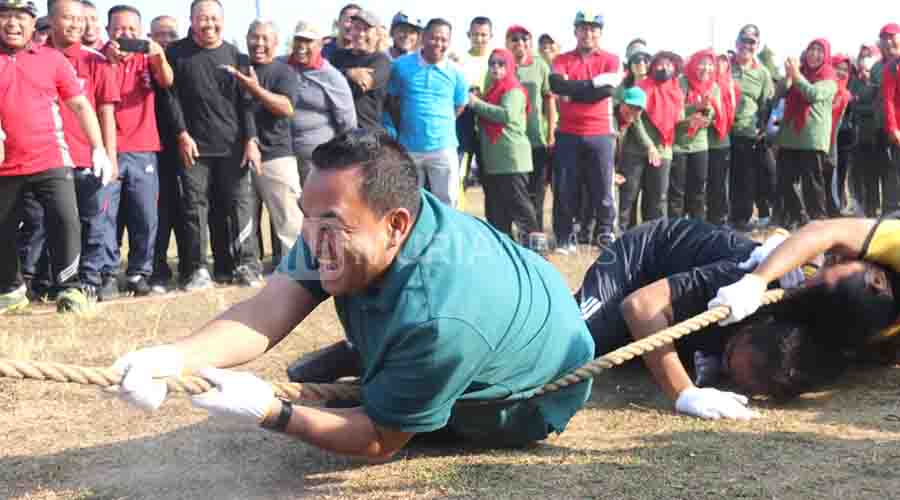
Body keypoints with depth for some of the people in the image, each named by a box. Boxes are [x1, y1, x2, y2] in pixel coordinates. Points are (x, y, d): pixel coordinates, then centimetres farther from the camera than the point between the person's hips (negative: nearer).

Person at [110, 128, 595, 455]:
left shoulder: (437, 317, -45)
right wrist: (175, 357, -47)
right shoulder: (344, 220, -23)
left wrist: (270, 412, -43)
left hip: (528, 401, -6)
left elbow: (381, 440, -32)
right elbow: (266, 314, -30)